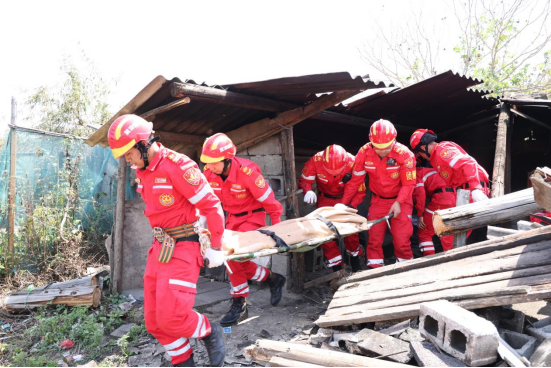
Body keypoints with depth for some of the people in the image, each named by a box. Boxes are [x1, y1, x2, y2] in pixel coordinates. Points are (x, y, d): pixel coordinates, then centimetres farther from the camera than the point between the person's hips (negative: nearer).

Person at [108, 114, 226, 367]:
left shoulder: (178, 166, -18)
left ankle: (211, 334, 18)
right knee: (155, 320, 9)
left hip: (183, 248, -8)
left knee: (171, 316, -11)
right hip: (159, 247, 8)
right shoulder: (141, 171, 9)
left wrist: (216, 248, -12)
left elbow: (211, 205, -16)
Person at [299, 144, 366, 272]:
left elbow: (360, 190, -18)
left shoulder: (352, 163, -29)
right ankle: (336, 267, 6)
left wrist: (351, 206, -32)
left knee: (350, 230, 3)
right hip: (325, 199, 0)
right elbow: (304, 180, -16)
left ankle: (355, 260, 33)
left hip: (346, 199, 0)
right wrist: (308, 190, -39)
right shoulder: (315, 161, -29)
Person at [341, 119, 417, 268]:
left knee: (401, 238, -3)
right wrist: (343, 203, -5)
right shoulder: (364, 153, -14)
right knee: (374, 238, 0)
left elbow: (409, 183, -14)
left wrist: (398, 202, -27)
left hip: (401, 200, -2)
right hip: (378, 200, 2)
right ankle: (374, 268, 12)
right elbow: (355, 181, -5)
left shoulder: (404, 154, -21)